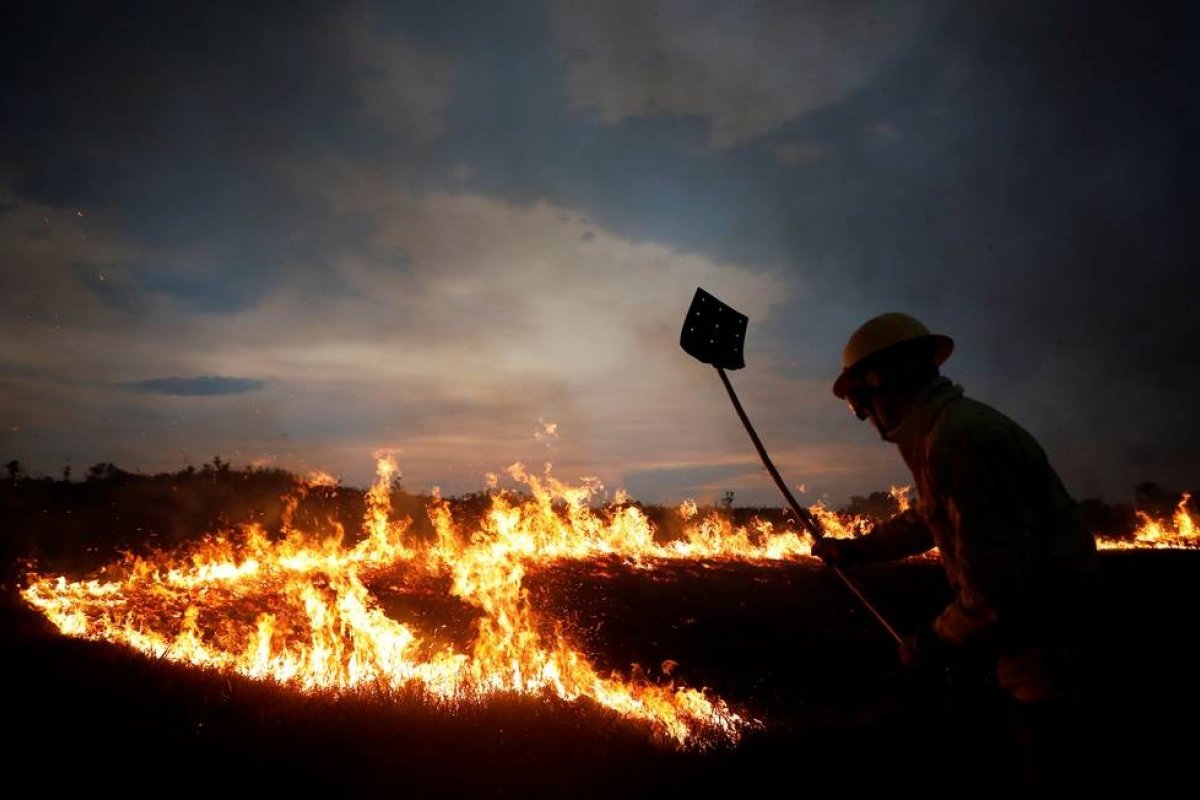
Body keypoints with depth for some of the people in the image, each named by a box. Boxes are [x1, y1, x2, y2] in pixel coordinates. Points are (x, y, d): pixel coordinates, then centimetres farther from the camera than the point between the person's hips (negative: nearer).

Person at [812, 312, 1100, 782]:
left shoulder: (957, 437, -29)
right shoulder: (939, 429, 5)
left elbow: (996, 583, -29)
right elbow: (924, 520, 23)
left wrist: (936, 641, -14)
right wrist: (853, 550, 27)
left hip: (1044, 631, -10)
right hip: (1020, 614, 10)